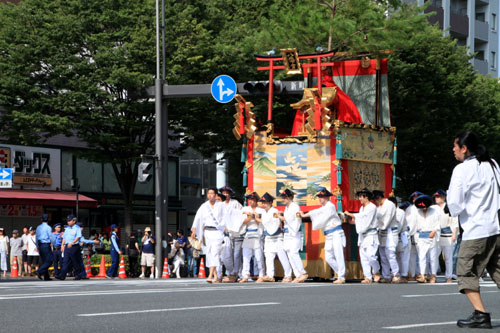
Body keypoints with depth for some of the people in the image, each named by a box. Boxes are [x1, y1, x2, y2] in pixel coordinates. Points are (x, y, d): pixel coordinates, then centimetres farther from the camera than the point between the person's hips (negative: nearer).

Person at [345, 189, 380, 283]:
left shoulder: (372, 207, -9)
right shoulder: (362, 208, 17)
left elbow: (362, 216, -18)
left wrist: (349, 214, -10)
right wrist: (354, 221, 0)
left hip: (371, 235, -8)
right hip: (362, 235, 8)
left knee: (371, 255, -16)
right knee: (363, 257, 1)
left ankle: (376, 272, 6)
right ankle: (368, 277, 2)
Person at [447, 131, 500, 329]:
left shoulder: (463, 169, -10)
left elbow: (455, 203, -14)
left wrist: (455, 211, 6)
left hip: (476, 231, -7)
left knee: (466, 273, 1)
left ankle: (480, 314, -9)